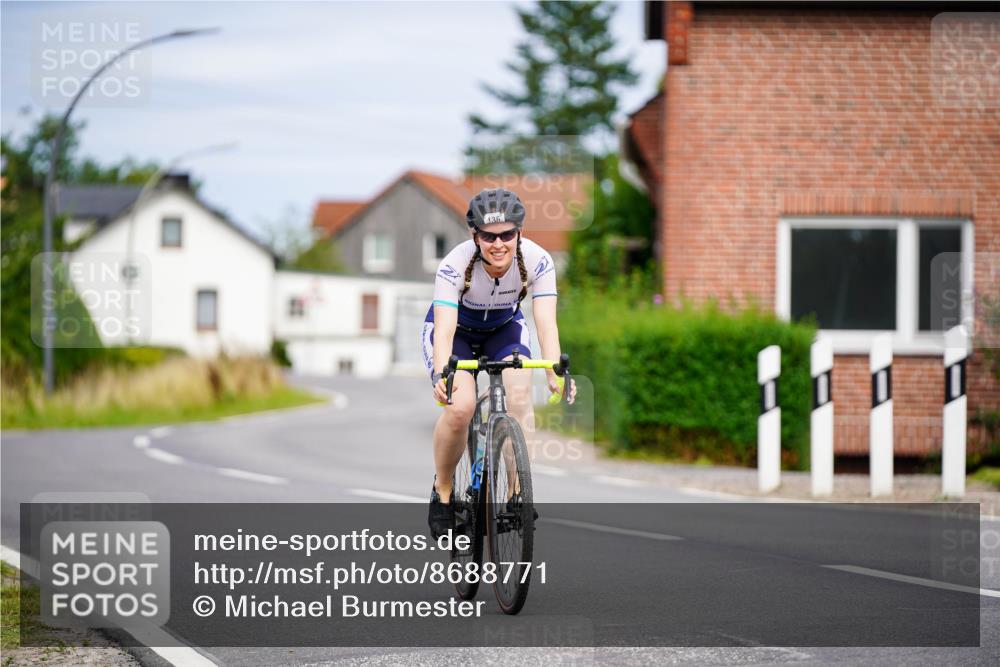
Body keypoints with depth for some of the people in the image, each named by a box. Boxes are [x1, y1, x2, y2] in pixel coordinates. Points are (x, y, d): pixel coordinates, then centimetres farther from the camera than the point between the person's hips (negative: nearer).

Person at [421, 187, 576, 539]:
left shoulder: (536, 260, -28)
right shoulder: (455, 265, -34)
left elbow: (546, 321, -36)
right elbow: (445, 328, -41)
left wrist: (555, 371, -53)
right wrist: (441, 375, -60)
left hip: (505, 329, 2)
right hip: (457, 330, -2)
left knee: (519, 396, -25)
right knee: (460, 406, -25)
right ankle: (442, 492, -3)